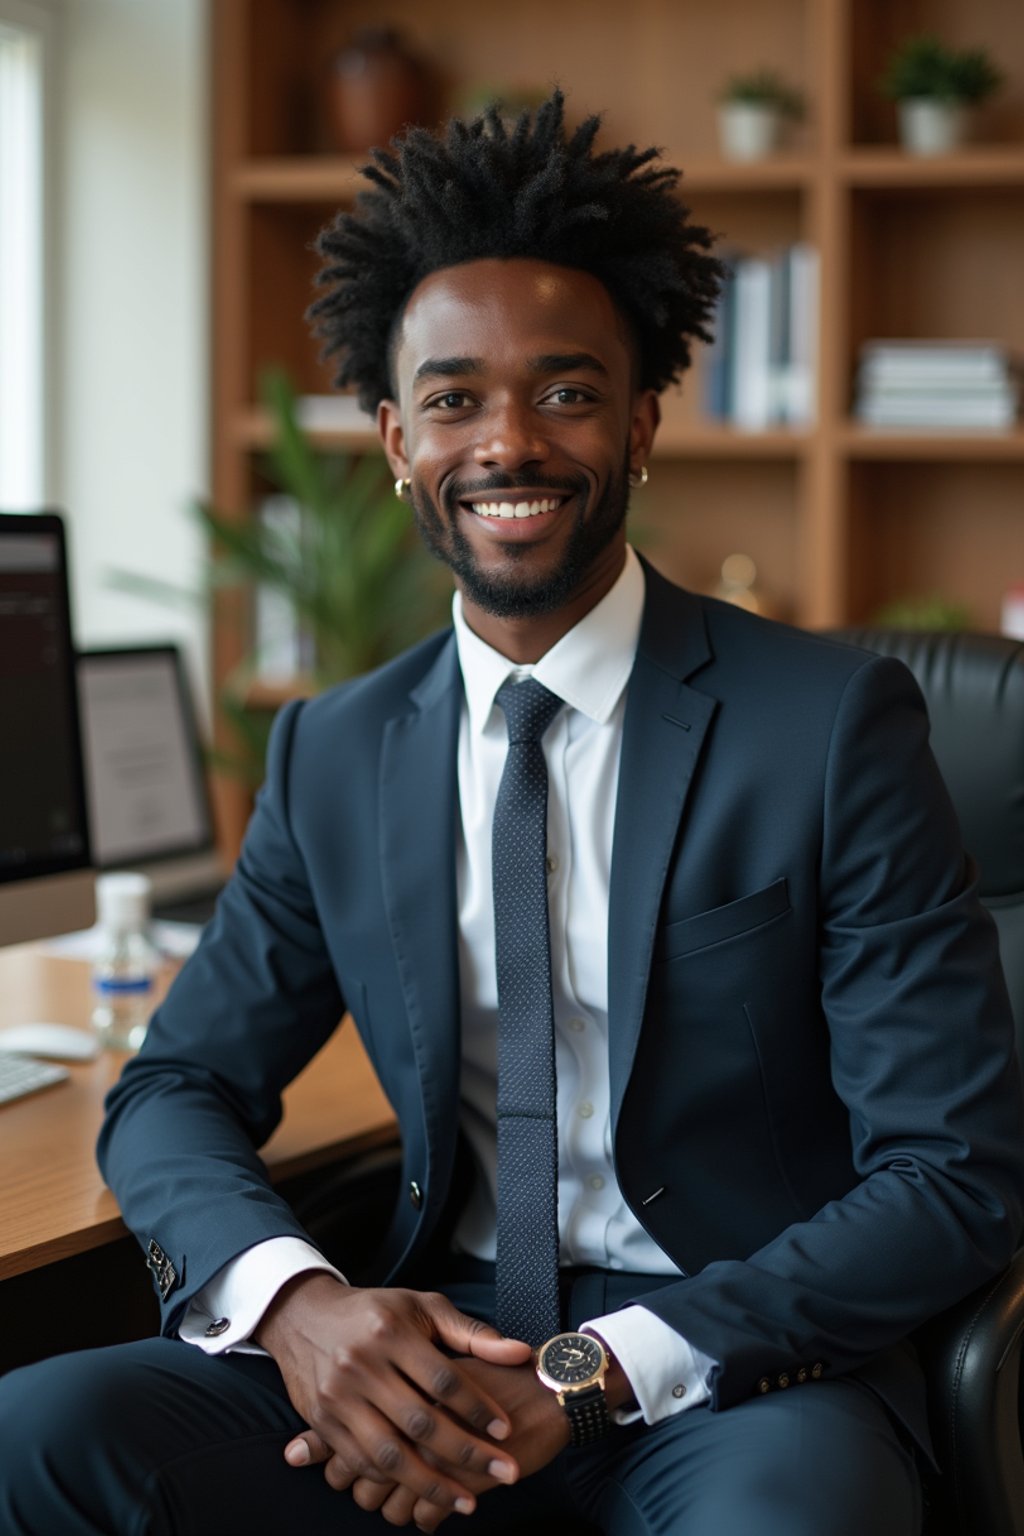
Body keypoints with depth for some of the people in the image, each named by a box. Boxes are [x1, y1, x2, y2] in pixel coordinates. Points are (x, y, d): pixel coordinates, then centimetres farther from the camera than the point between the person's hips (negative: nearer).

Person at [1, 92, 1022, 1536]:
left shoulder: (835, 723, -6)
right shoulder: (334, 756, 7)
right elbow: (175, 1092, 10)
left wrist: (593, 1373, -19)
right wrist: (291, 1294, -14)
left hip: (742, 1362, -4)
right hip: (440, 1349, 4)